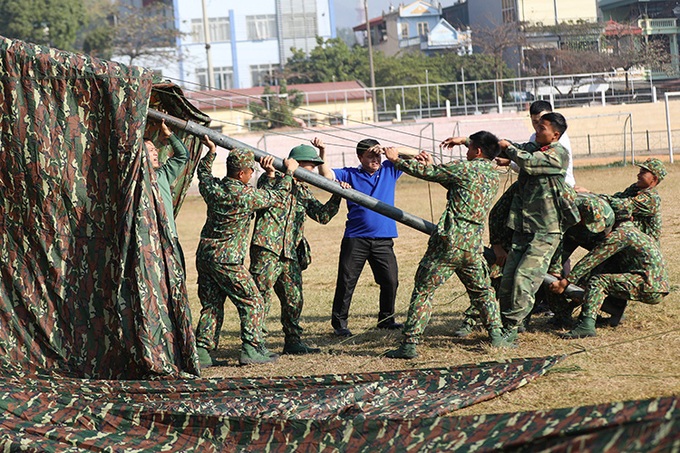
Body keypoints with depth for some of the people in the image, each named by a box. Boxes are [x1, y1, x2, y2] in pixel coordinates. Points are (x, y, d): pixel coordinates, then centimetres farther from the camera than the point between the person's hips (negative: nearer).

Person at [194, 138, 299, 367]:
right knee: (252, 302, 3)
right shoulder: (245, 195, -13)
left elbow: (202, 172, 29)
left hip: (204, 254, 7)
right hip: (227, 260, -7)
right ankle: (251, 348, -1)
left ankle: (202, 350, 6)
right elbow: (277, 195, 2)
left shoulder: (211, 187, 4)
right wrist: (289, 172, 15)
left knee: (211, 305, 12)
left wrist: (211, 151, 41)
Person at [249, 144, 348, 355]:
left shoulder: (303, 192, 22)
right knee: (261, 294, -10)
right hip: (267, 248, -7)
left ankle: (293, 341, 20)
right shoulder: (273, 180, 2)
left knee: (294, 299, 9)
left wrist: (336, 197, 3)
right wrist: (270, 177, -26)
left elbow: (322, 215, 15)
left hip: (290, 253, 7)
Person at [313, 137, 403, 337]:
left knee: (390, 281, 2)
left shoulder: (389, 170, 11)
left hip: (383, 239, 2)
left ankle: (386, 319, 18)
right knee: (346, 282, -2)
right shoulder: (350, 175, 5)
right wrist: (322, 152, -20)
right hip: (356, 238, -2)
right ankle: (339, 324, 5)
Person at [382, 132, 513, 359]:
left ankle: (409, 344, -3)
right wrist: (432, 164, 30)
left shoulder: (465, 168, -6)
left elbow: (425, 172, 0)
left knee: (423, 291, 0)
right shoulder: (493, 176, 14)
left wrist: (396, 159, 14)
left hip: (448, 243, -6)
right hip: (472, 246, 6)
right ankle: (496, 333, 15)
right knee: (483, 291, 24)